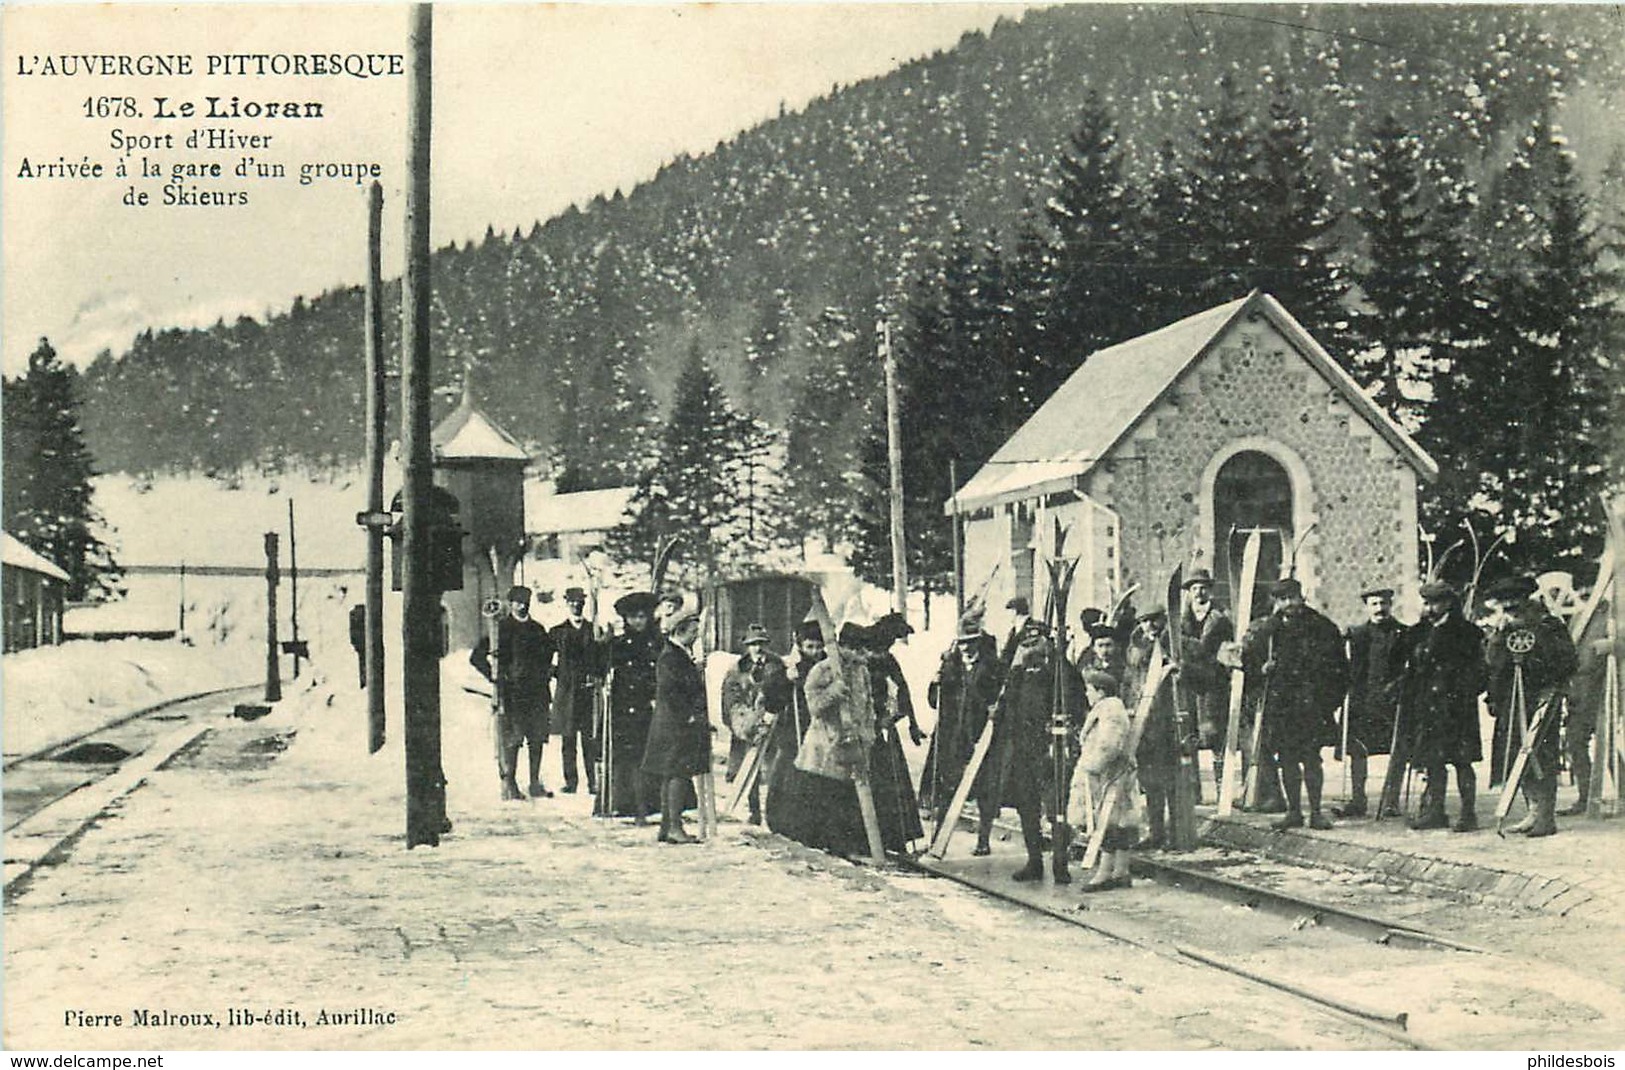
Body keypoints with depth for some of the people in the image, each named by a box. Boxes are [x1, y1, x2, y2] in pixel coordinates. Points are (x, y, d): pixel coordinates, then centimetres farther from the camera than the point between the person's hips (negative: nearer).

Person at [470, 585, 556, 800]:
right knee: (511, 740, -4)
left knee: (537, 738, 6)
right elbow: (476, 657, -2)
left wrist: (545, 673, 16)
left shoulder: (537, 629, 14)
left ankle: (535, 783, 13)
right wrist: (493, 676, -8)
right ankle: (509, 784, 1)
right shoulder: (500, 628, -2)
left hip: (536, 692, 5)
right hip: (511, 692, -5)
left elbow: (548, 652, 31)